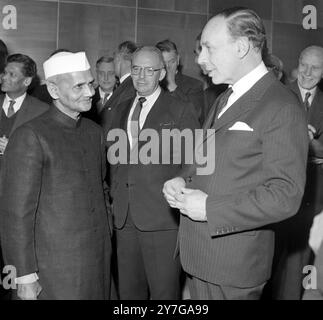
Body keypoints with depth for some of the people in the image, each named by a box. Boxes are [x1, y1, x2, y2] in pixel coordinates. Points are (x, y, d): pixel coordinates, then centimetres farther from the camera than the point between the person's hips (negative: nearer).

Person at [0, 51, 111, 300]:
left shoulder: (94, 132, 7)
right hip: (56, 268, -6)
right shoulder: (30, 137, -14)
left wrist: (106, 238, 15)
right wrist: (25, 277, -13)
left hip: (100, 259, 6)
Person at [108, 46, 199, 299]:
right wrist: (115, 196, 11)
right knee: (129, 291, 14)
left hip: (163, 219, -5)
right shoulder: (123, 110, 15)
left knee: (164, 292, 3)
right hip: (124, 218, 5)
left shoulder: (181, 111, -2)